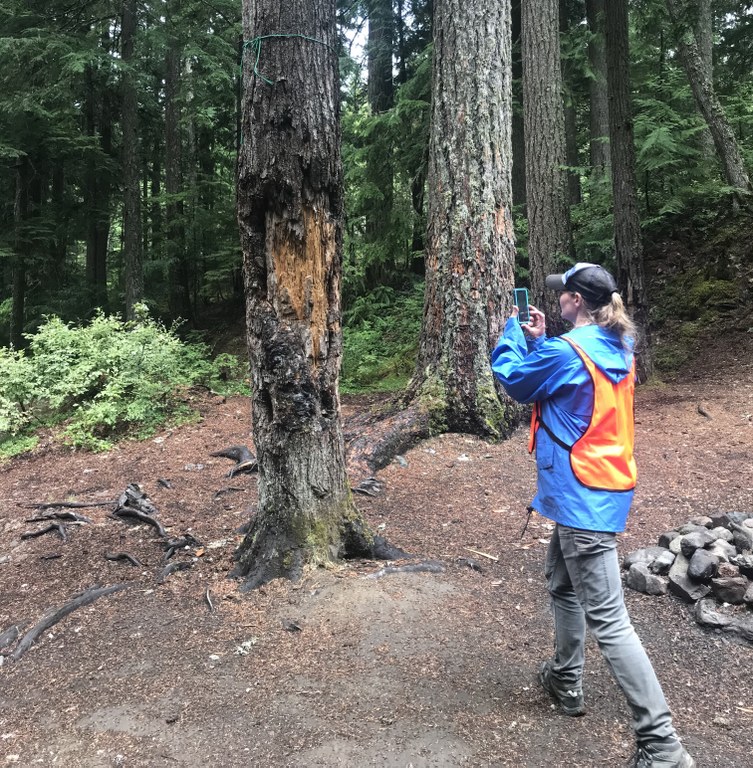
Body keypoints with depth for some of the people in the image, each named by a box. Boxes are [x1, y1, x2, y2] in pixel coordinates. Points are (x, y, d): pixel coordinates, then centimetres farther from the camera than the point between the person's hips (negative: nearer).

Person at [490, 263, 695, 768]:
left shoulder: (565, 351, -20)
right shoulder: (618, 348, 7)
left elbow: (514, 381, -2)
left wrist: (513, 331, 11)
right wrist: (539, 340, 12)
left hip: (583, 497, -10)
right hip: (605, 487, 10)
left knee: (606, 619, -5)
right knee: (562, 584, 26)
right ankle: (566, 681, 42)